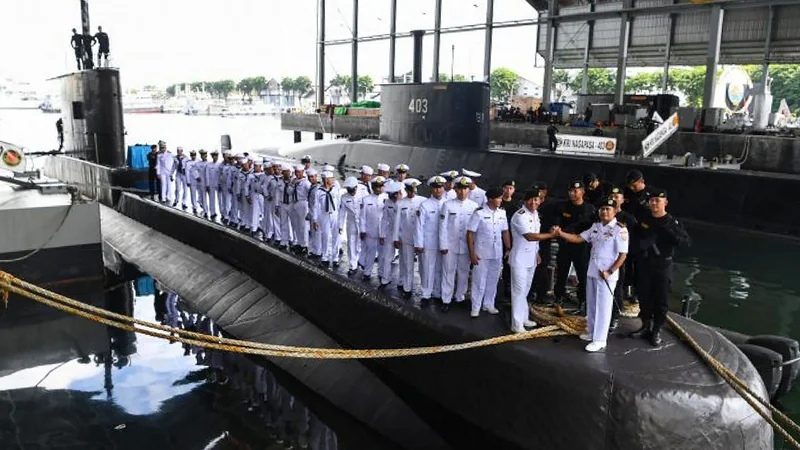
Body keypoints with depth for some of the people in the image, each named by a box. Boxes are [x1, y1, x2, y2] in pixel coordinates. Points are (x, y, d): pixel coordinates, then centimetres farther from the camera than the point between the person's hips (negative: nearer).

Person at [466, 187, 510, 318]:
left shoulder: (502, 213, 2)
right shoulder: (479, 213, -12)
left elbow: (505, 232, 11)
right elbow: (470, 233, -11)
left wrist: (508, 249, 6)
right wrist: (472, 253, -14)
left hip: (497, 253, 5)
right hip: (481, 253, -4)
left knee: (493, 280, 14)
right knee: (479, 281, 4)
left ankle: (489, 304, 28)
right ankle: (475, 307, 15)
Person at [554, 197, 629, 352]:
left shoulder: (620, 229, -13)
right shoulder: (596, 226, 7)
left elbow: (623, 255, -13)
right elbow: (579, 238, 7)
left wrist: (609, 272, -19)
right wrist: (560, 233, -6)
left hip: (607, 274, -7)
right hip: (592, 271, 7)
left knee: (603, 307, 0)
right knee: (591, 304, 17)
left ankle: (600, 340, 7)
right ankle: (592, 332, 32)